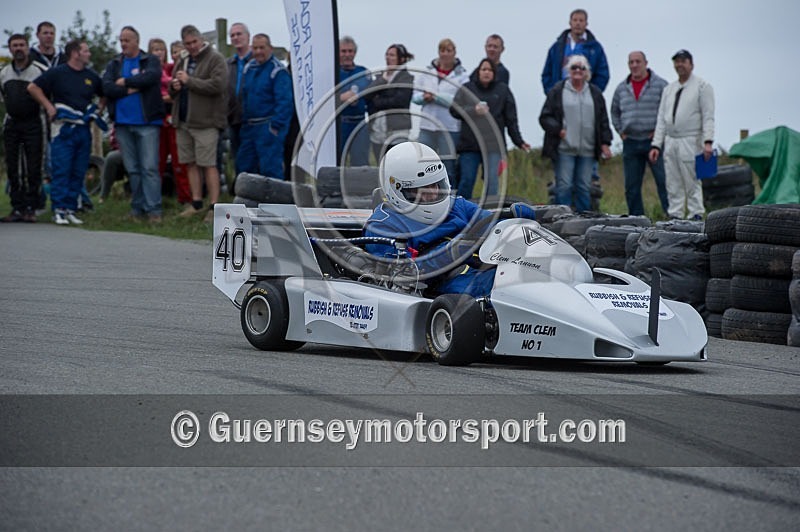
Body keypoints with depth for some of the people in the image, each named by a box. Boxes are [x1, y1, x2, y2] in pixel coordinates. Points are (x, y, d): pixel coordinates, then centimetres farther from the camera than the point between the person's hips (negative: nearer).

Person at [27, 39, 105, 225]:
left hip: (84, 130, 5)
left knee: (78, 173, 4)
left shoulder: (92, 77, 14)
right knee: (61, 171, -8)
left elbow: (105, 95, 28)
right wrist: (48, 106, -4)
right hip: (63, 129, -5)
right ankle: (58, 210, -7)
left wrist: (99, 109, 12)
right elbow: (33, 87, 0)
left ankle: (70, 209, 10)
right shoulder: (57, 73, 0)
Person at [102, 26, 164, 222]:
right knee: (132, 169, 8)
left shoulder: (150, 60, 5)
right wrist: (132, 89, -11)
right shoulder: (114, 64, 14)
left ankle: (153, 209, -10)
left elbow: (152, 76, -17)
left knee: (149, 167, -9)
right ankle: (138, 208, 14)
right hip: (123, 123, 4)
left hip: (147, 122, -4)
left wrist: (125, 82, -8)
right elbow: (107, 88, -1)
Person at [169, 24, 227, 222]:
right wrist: (174, 87, 2)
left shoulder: (215, 59, -5)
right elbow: (171, 91, 27)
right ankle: (196, 203, 17)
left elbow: (217, 85, -19)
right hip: (183, 122, 7)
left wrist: (189, 81, -15)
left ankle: (214, 206, -8)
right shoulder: (182, 62, 19)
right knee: (191, 163, 10)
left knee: (208, 165, -9)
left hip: (205, 122, -7)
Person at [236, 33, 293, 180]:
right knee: (243, 165, 12)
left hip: (269, 128, -8)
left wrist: (276, 126, -22)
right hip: (249, 127, 8)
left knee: (270, 167, -9)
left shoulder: (278, 70, -11)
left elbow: (285, 102, -17)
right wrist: (244, 122, 13)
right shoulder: (249, 68, 13)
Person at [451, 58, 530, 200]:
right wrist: (473, 110, -13)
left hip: (493, 145, 0)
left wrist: (519, 141, 1)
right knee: (466, 180, -1)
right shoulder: (467, 89, 11)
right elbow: (454, 110, 3)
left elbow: (511, 119, 8)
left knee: (491, 182, -7)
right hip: (469, 144, 0)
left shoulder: (502, 90, 10)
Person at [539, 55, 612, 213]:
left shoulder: (595, 93, 14)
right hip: (564, 148, -3)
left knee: (583, 187, 4)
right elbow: (545, 117, 3)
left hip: (587, 150, 3)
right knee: (564, 186, -7)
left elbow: (603, 121, 16)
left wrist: (605, 143, 7)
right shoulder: (557, 91, 4)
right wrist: (558, 129, -13)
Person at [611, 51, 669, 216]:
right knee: (631, 187, 7)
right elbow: (614, 112, 25)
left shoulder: (660, 85, -2)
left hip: (654, 140, -4)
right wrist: (620, 131, 13)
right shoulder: (622, 88, 12)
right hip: (630, 142, 5)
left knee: (664, 182, -8)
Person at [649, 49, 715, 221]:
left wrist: (708, 142, -17)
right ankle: (675, 216, 10)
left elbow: (708, 116, -6)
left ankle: (695, 216, -4)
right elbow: (661, 119, 17)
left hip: (690, 142, -6)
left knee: (692, 183, -7)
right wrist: (656, 145, 9)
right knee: (673, 185, 6)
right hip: (670, 142, 6)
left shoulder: (702, 86, 1)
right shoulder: (669, 89, 18)